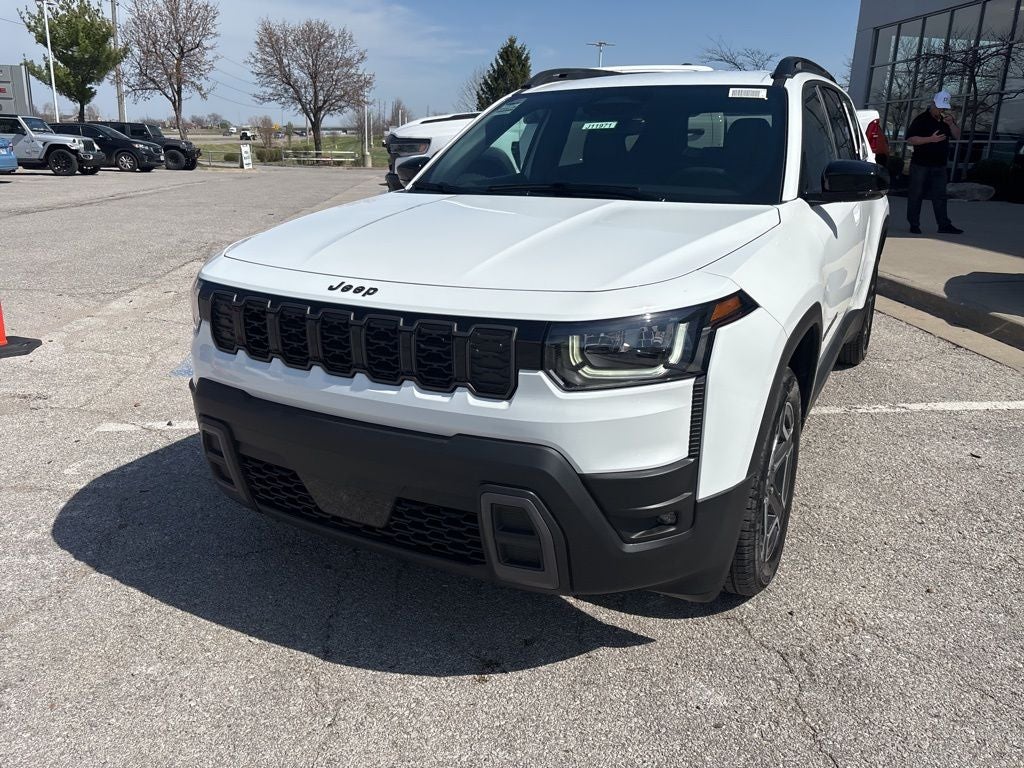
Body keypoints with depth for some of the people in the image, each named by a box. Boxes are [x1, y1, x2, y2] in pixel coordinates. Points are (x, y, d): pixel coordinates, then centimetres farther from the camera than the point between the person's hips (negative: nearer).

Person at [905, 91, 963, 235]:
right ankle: (914, 225, 7)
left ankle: (944, 225, 6)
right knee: (916, 195, 0)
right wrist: (931, 139, -22)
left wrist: (951, 124, -8)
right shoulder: (921, 119, -7)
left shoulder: (946, 119, 12)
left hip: (939, 166, 6)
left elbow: (957, 136, 10)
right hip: (921, 165, -6)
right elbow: (910, 140, -14)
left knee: (940, 196, 5)